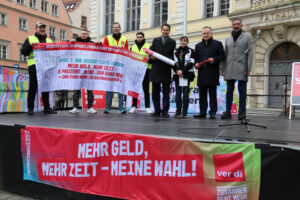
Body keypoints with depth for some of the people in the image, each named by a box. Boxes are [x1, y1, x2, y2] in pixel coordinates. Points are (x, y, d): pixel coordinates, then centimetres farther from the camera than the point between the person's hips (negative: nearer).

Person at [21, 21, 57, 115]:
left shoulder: (49, 40, 23)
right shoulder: (30, 39, 12)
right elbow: (23, 52, 4)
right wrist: (31, 45, -11)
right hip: (34, 66, -3)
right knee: (33, 87, -1)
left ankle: (47, 108, 7)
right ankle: (30, 108, 6)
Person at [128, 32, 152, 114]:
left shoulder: (148, 46, 6)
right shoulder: (133, 47, 15)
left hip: (145, 69, -3)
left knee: (146, 89, 1)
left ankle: (147, 107, 6)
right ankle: (134, 106, 10)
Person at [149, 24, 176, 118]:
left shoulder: (172, 42, 8)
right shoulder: (155, 40, 14)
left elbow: (173, 55, 2)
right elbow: (151, 53, 9)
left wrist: (169, 60, -19)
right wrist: (151, 57, -13)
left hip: (166, 70, -2)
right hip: (156, 69, 2)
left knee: (166, 92, 2)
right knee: (155, 92, 6)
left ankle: (165, 111, 7)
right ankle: (157, 110, 17)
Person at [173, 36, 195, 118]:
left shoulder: (190, 51, 6)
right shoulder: (175, 51, 15)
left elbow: (191, 63, -3)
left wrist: (182, 70, -12)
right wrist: (177, 70, -10)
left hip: (187, 75, -3)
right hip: (177, 75, 3)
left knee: (185, 93, -4)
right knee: (178, 93, 4)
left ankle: (184, 112, 1)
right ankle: (178, 112, 10)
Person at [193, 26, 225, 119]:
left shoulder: (217, 44, 7)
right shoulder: (198, 45, 19)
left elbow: (222, 56, 2)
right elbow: (196, 58, 20)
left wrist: (214, 59, -15)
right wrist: (196, 64, 0)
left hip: (213, 73, -4)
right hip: (202, 73, 4)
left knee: (212, 93, 0)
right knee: (202, 94, 6)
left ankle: (213, 112, 5)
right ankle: (202, 112, 12)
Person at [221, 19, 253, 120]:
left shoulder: (247, 37, 9)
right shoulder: (228, 39, 18)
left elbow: (250, 53, 1)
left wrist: (248, 68, -10)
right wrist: (224, 69, 7)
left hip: (241, 69, -3)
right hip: (230, 68, 3)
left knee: (242, 91, -3)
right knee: (229, 90, 2)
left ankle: (241, 112, 2)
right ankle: (228, 112, 6)